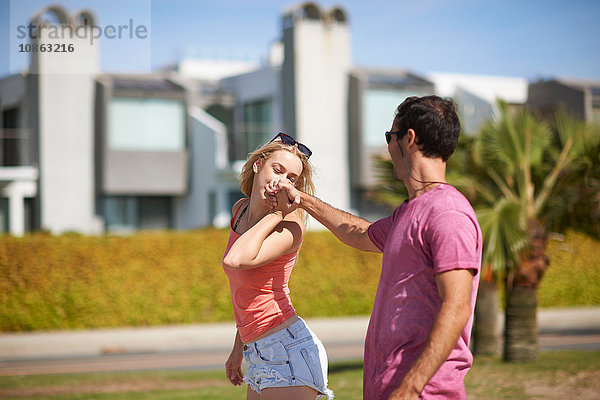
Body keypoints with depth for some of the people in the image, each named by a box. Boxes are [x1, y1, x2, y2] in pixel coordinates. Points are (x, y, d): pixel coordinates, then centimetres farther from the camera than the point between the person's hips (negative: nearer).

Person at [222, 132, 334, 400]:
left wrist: (276, 213, -23)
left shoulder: (290, 226, -15)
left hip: (289, 351, -8)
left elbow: (235, 260, -32)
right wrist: (239, 347, 24)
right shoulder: (241, 210, 10)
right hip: (260, 358, 8)